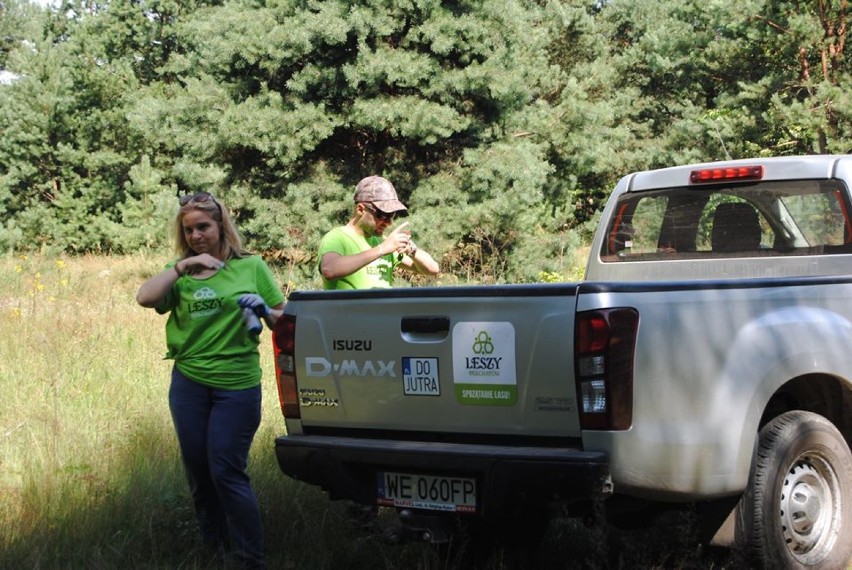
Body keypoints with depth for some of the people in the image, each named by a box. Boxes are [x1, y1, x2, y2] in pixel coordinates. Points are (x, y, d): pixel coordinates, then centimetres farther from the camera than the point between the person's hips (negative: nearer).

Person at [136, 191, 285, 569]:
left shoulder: (251, 267, 2)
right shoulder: (180, 274, 7)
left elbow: (283, 318, 6)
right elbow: (145, 298, -11)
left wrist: (264, 310, -15)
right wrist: (183, 265, -17)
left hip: (237, 385, -3)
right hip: (188, 384, 3)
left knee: (226, 472, -7)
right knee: (198, 473, 11)